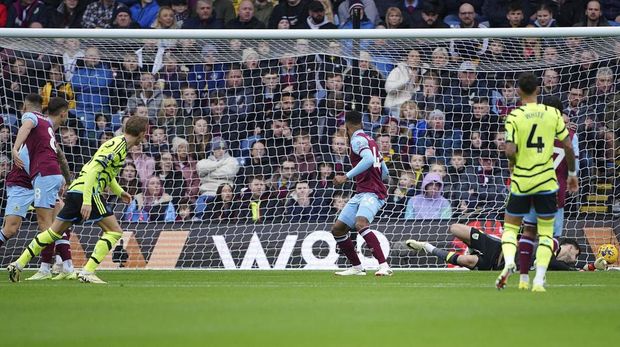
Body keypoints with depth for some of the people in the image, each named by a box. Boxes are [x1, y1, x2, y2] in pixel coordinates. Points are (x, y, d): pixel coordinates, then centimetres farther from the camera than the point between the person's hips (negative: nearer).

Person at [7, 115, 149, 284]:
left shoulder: (119, 144, 19)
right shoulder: (118, 146, -12)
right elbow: (94, 170, -22)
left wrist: (119, 191, 26)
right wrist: (87, 201, -26)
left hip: (75, 190, 10)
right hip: (87, 192, -10)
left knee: (54, 232, 13)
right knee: (114, 231, -5)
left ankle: (18, 264, 13)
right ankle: (87, 272, -12)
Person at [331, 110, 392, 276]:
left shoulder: (358, 139, -6)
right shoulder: (370, 140, 21)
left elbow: (368, 160, -26)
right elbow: (385, 172, 25)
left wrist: (346, 177, -25)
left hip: (371, 193, -10)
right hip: (360, 194, 10)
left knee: (360, 224, -33)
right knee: (337, 229, 9)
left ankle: (384, 266, -40)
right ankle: (357, 268, 17)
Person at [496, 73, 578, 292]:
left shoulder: (514, 117, -8)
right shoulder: (553, 114, -1)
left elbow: (510, 151, -16)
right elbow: (568, 146, 0)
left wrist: (513, 164, 7)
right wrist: (572, 174, 13)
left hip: (521, 181, -1)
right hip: (547, 181, 1)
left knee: (510, 228, 13)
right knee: (546, 232, 10)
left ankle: (509, 261, -15)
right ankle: (539, 279, -2)